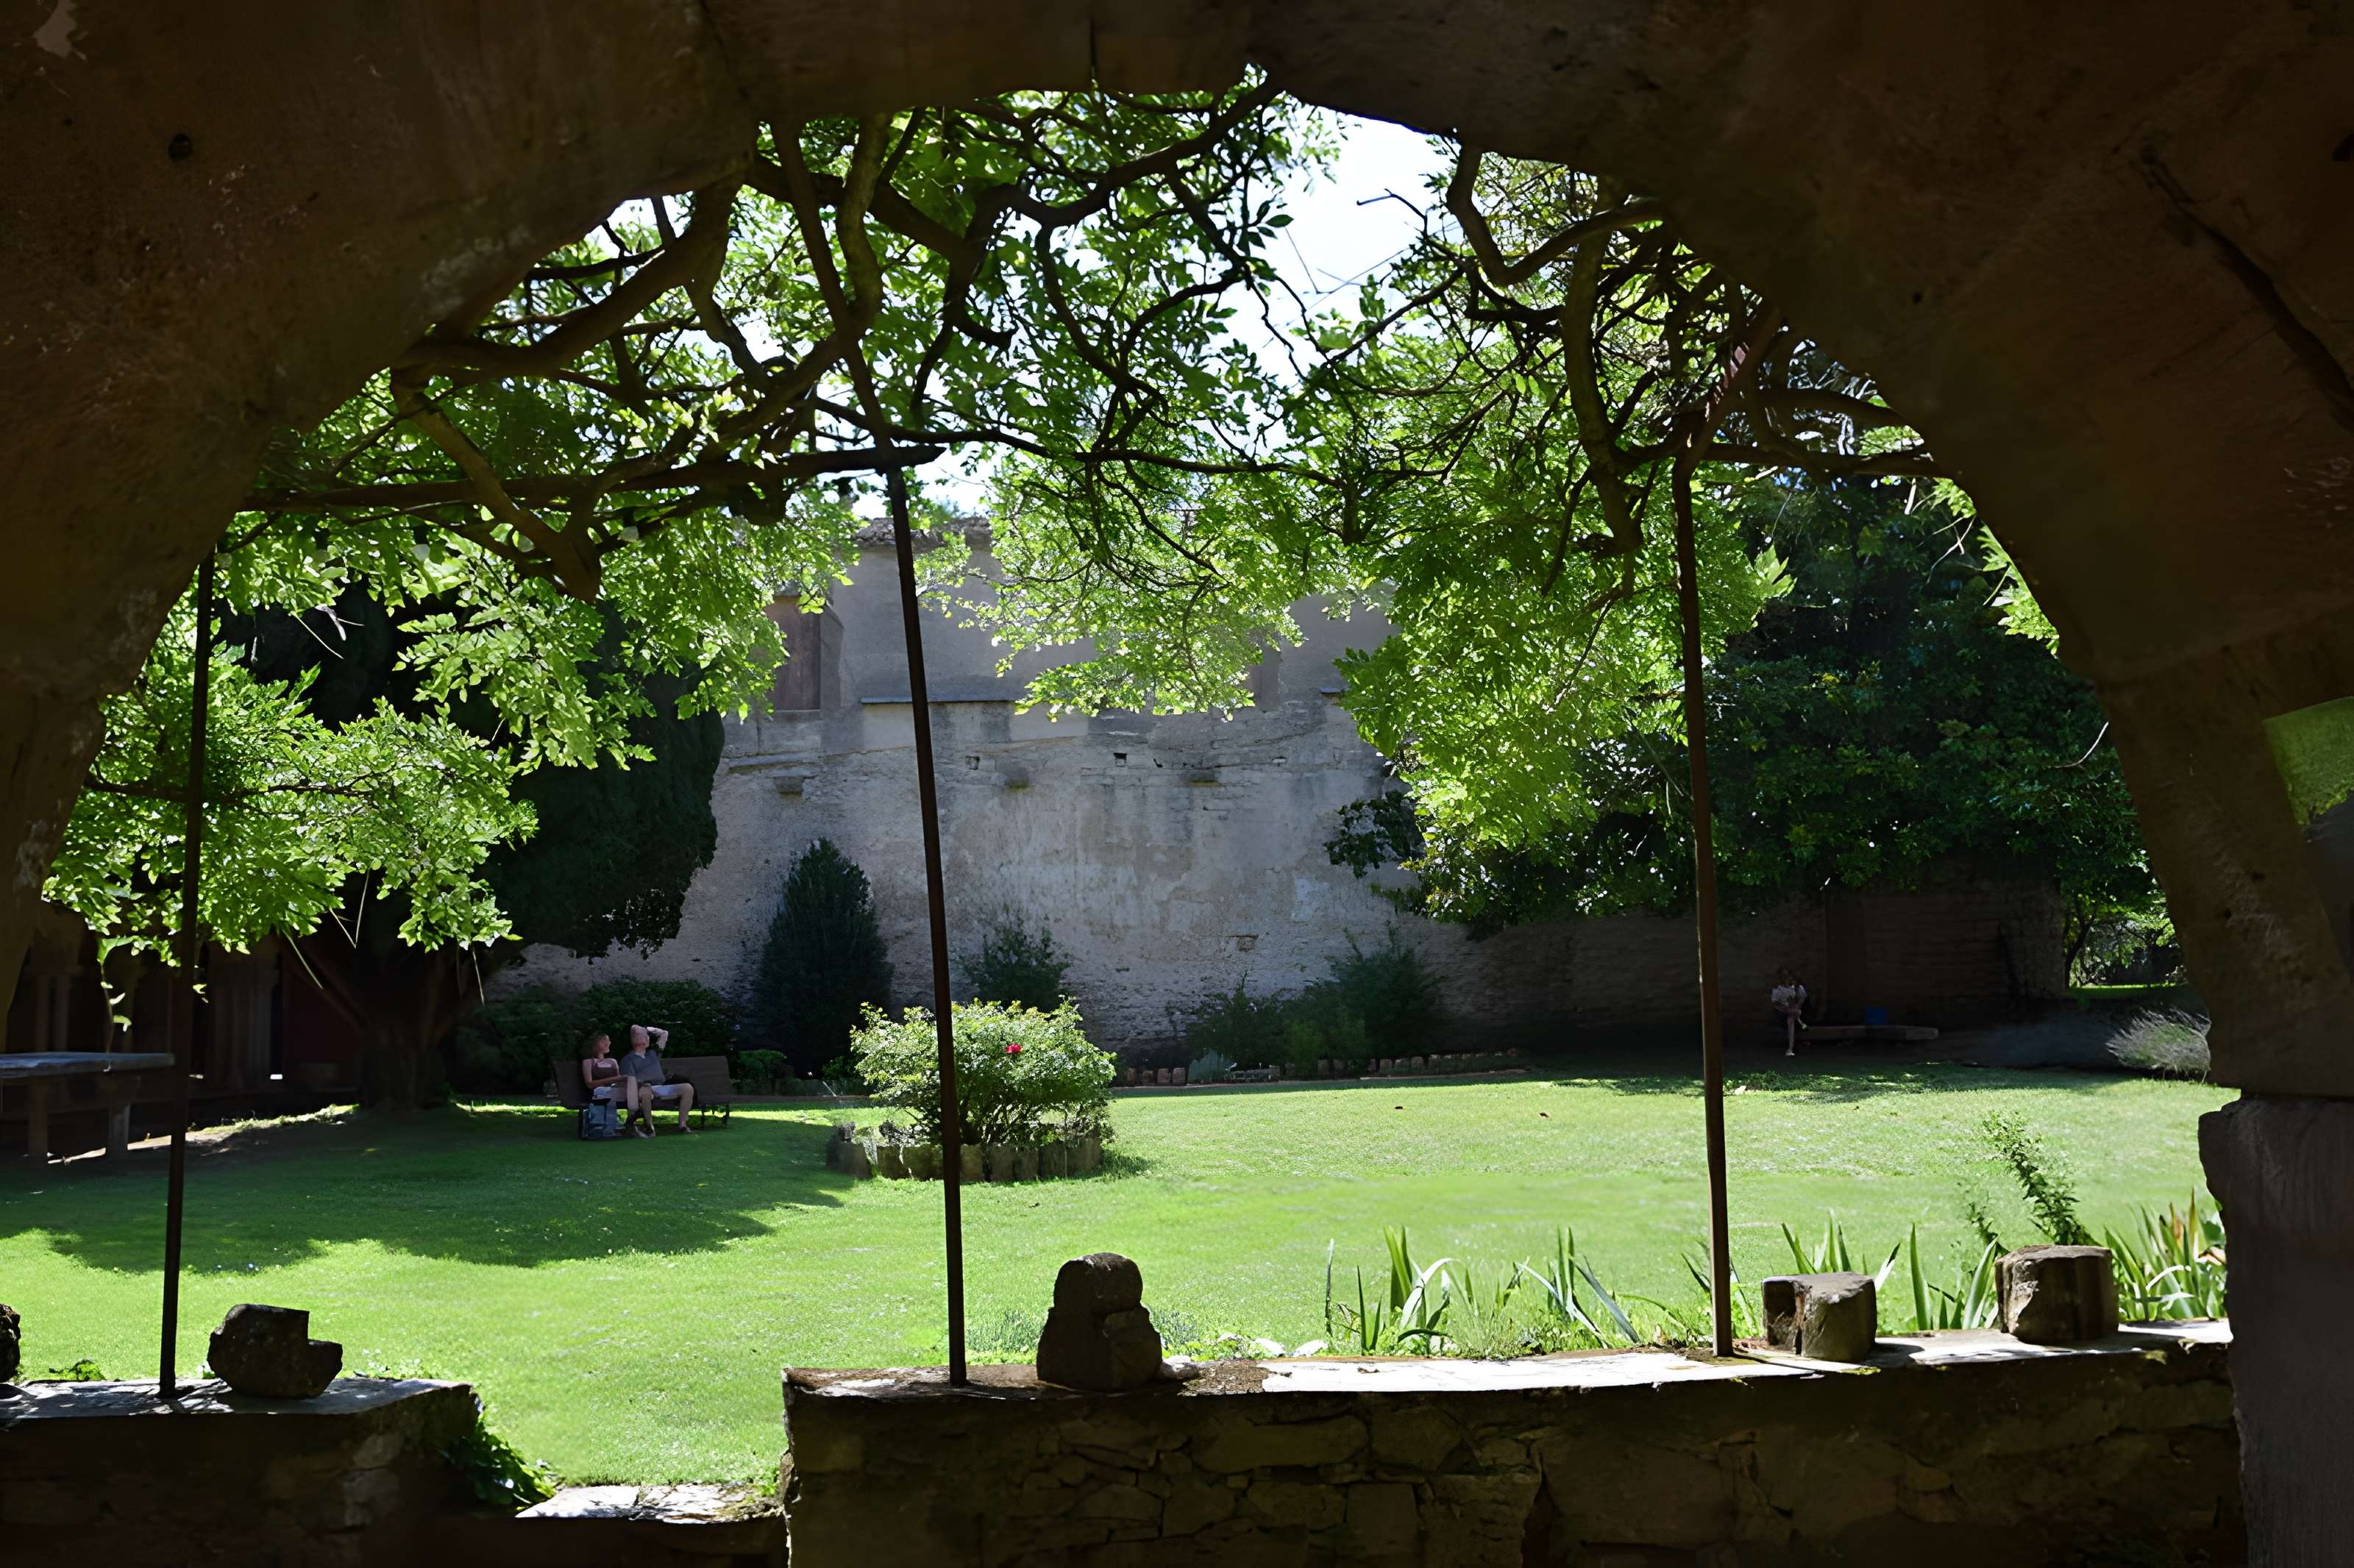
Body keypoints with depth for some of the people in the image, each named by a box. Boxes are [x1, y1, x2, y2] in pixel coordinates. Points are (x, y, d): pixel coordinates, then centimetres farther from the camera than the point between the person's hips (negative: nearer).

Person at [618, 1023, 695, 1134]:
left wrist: (647, 1029, 27)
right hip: (644, 1088, -6)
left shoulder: (653, 1053, 26)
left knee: (688, 1088, -13)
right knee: (645, 1091, -43)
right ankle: (649, 1127, -30)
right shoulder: (628, 1060, 7)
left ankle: (682, 1124, -16)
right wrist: (643, 1085, -25)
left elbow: (665, 1033, 34)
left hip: (660, 1089, 6)